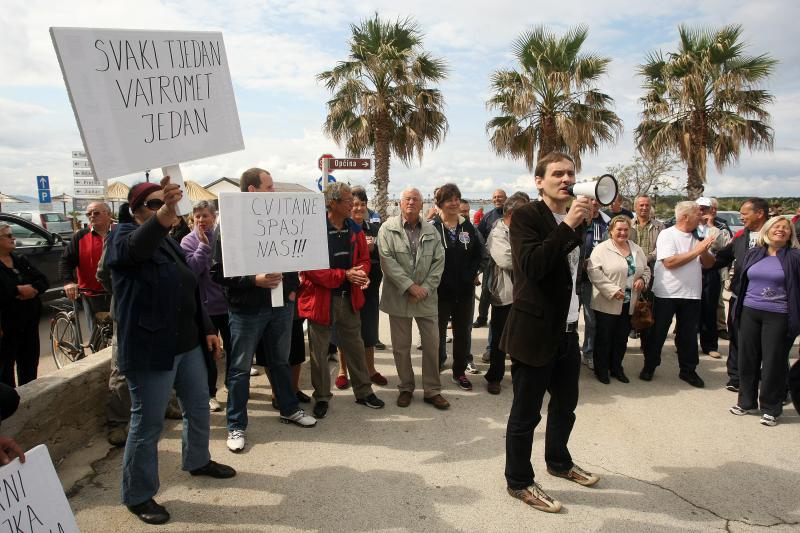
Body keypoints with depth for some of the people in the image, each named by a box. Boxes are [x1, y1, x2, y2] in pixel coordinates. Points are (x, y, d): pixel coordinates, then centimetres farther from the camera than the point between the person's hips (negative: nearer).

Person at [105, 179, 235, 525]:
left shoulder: (170, 242, 14)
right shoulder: (124, 236, -9)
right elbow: (137, 247, -36)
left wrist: (207, 329, 16)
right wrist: (164, 214, -55)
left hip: (187, 343, 8)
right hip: (149, 350, -8)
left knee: (198, 407, 19)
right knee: (148, 423, 1)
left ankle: (197, 461, 41)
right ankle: (138, 495, 18)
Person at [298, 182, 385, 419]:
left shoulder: (355, 229, 5)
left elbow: (364, 259, 11)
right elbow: (309, 268, -19)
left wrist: (362, 274, -12)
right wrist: (344, 275, -23)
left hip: (349, 298, 5)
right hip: (320, 299, -5)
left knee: (355, 346, 16)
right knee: (319, 351, 8)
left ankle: (363, 392, 31)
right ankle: (322, 397, 24)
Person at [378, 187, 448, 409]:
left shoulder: (431, 231, 7)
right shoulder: (388, 228, -2)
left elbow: (439, 262, 3)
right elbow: (387, 260, -11)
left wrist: (425, 288, -10)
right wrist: (409, 286, -16)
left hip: (427, 298, 2)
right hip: (399, 297, -2)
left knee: (432, 345, 5)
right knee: (401, 347, 8)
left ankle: (432, 390, 19)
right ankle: (406, 388, 25)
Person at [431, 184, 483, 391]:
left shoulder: (467, 226, 5)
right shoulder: (432, 227, -10)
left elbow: (477, 253, 11)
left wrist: (472, 274, -1)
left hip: (465, 289, 4)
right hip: (440, 290, -4)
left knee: (462, 333, 14)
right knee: (438, 333, 8)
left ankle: (459, 372, 28)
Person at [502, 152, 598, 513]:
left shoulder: (574, 221, 11)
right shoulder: (525, 216, -13)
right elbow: (532, 266, -28)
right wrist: (569, 224, -27)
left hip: (567, 331, 8)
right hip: (534, 332, -8)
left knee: (566, 403, 22)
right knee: (525, 413, 5)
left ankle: (558, 461, 44)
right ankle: (519, 481, 23)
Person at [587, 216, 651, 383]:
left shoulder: (637, 250, 12)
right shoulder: (602, 248, -8)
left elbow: (646, 269, 20)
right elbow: (594, 271, -17)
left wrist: (643, 279, -3)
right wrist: (612, 290, -21)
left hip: (629, 303, 5)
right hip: (607, 303, -5)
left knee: (622, 338, 14)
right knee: (604, 338, 5)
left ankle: (616, 368, 28)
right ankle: (601, 370, 19)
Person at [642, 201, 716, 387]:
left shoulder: (696, 237, 9)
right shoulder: (667, 235, -9)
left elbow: (709, 264, 10)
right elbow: (669, 262, -21)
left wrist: (704, 251, -11)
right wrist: (697, 251, -18)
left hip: (691, 294, 5)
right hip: (667, 293, -5)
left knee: (688, 334, 12)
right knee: (658, 333, 6)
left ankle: (688, 370, 25)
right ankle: (649, 366, 20)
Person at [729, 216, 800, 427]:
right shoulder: (753, 253, 8)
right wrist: (738, 308, 12)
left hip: (777, 317, -4)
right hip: (750, 313, 4)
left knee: (774, 363, 2)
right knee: (747, 359, 10)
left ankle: (770, 408, 16)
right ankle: (746, 401, 24)